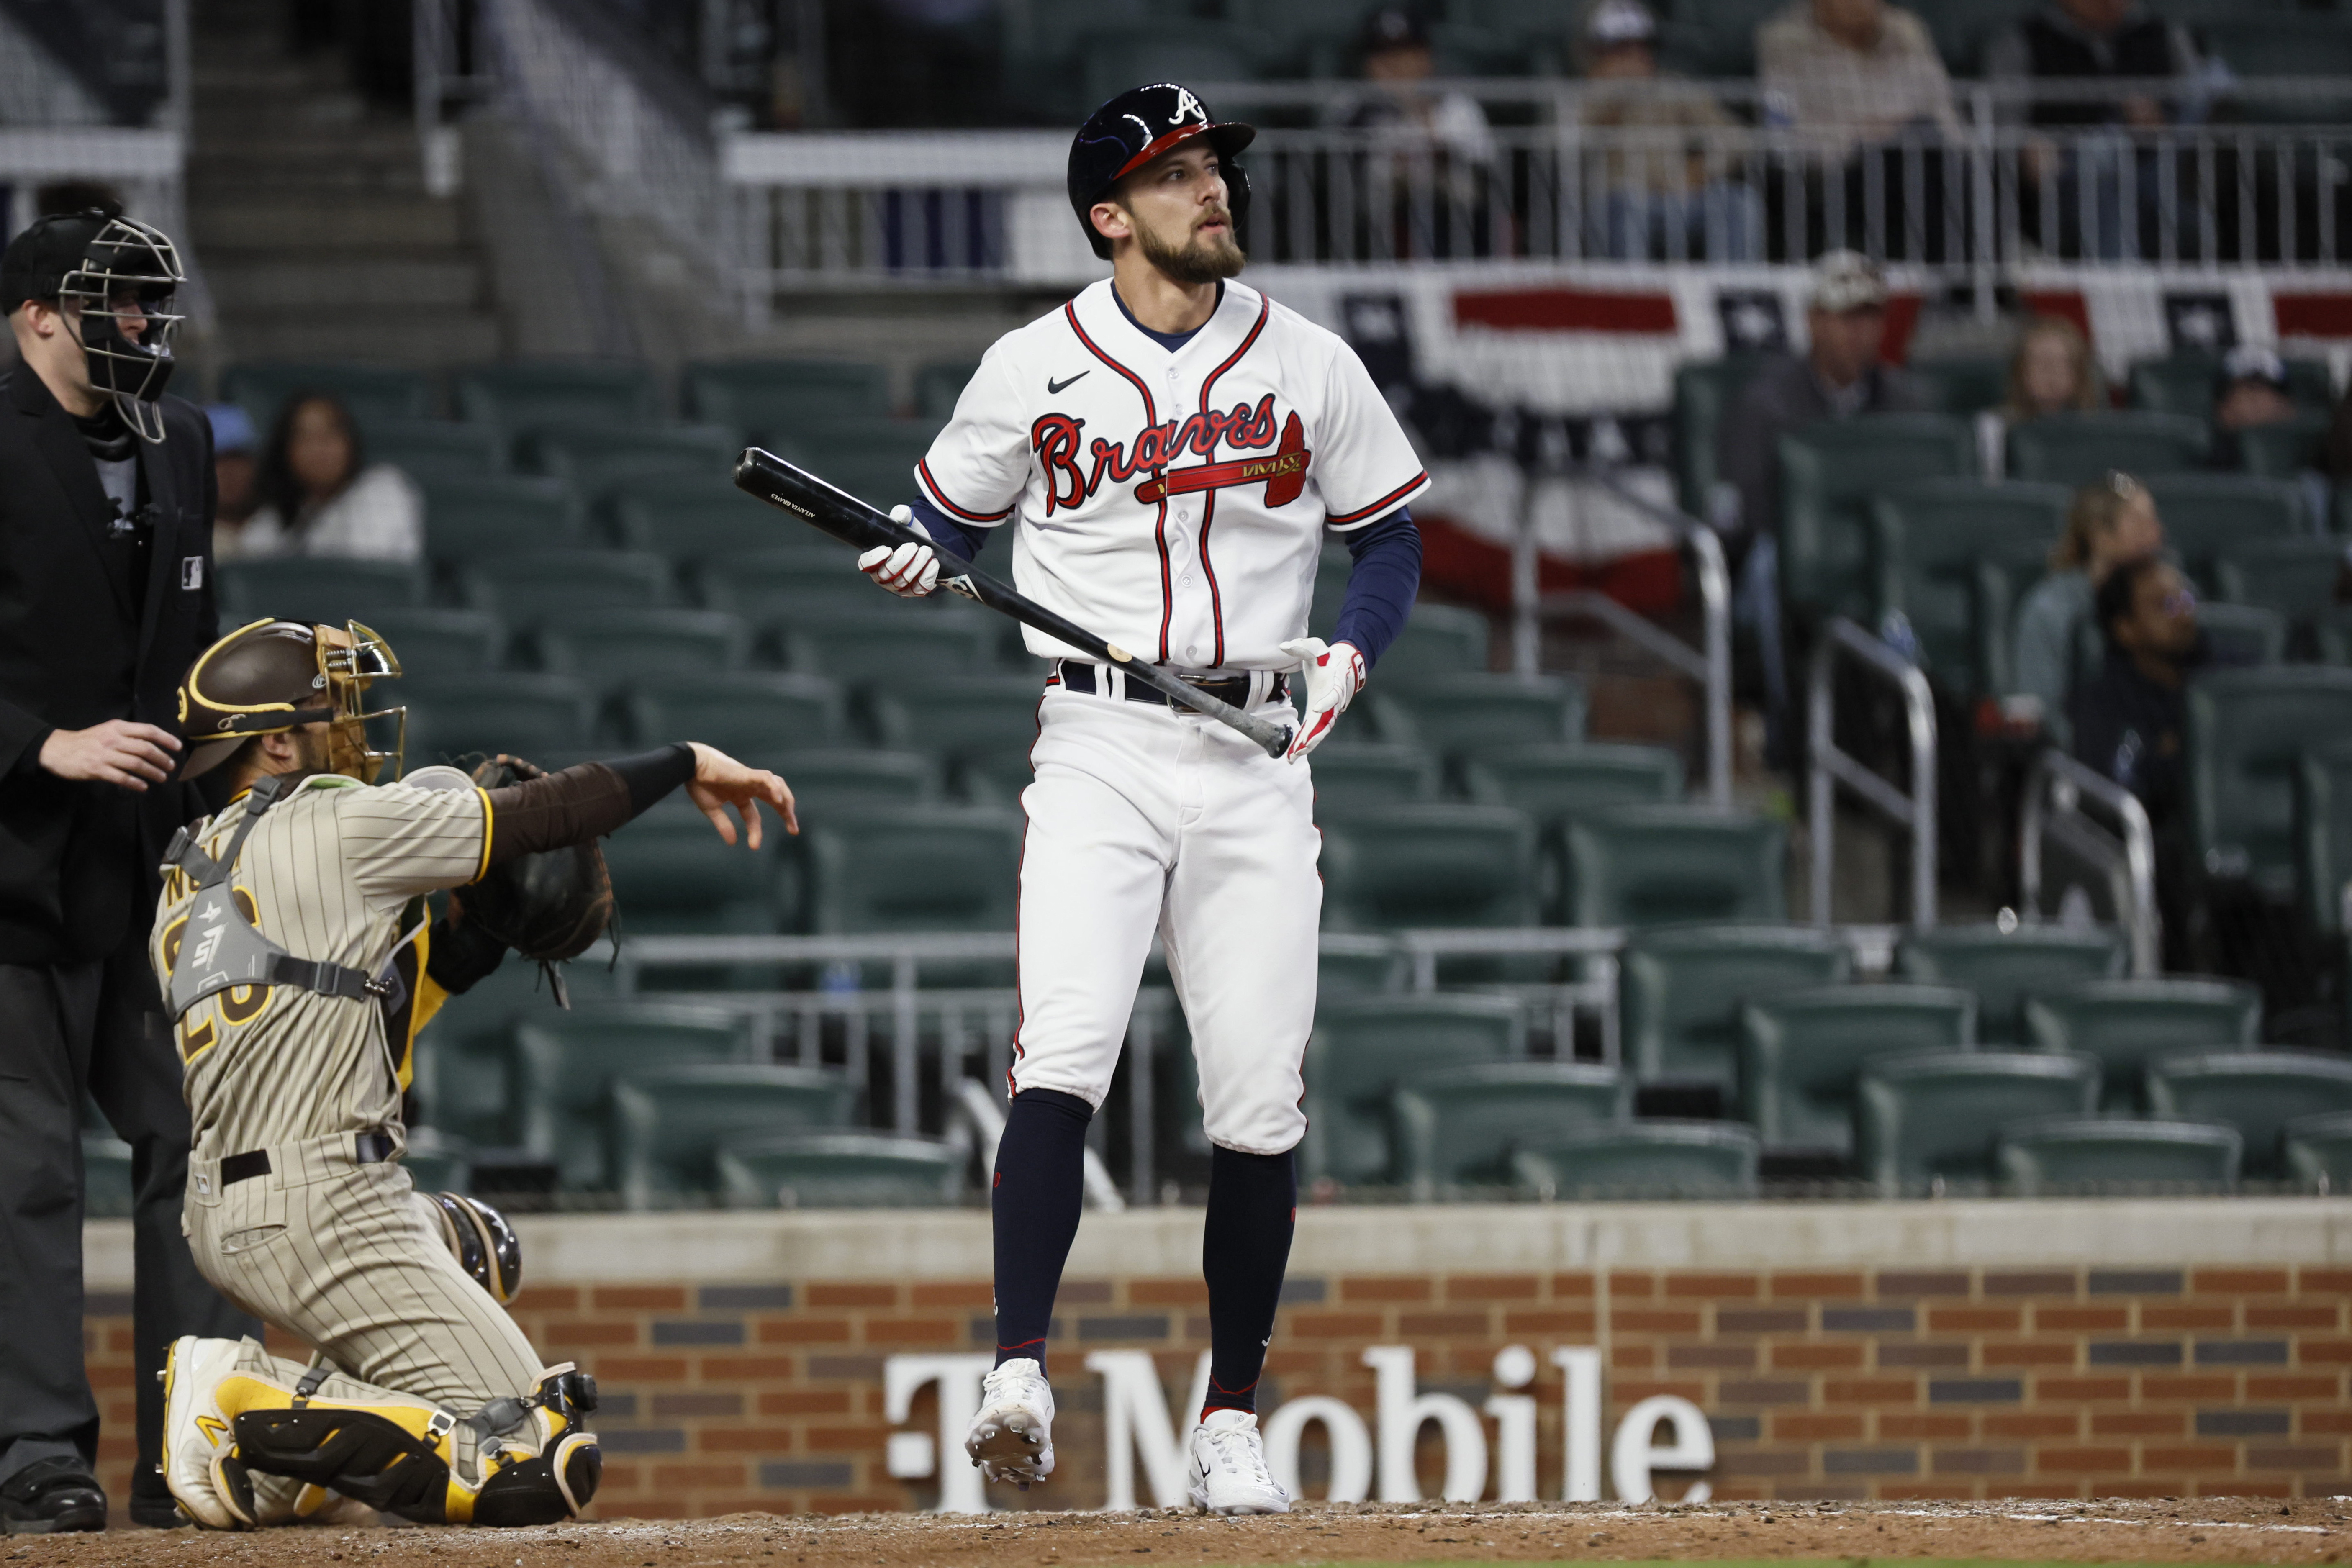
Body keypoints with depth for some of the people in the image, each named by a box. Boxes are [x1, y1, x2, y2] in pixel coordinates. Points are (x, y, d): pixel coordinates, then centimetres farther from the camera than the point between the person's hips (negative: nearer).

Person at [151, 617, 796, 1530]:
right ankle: (256, 1409, -17)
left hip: (218, 1219, 9)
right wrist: (687, 765, 10)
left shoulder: (188, 879, 19)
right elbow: (543, 815, -3)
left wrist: (467, 938, 14)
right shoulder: (336, 823, -5)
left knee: (475, 1246, 38)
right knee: (545, 1463, -10)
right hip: (325, 1215, -9)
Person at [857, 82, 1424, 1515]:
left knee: (1259, 1102, 0)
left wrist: (1350, 658, -5)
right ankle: (1021, 1372, -24)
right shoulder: (1033, 371, 4)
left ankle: (1233, 1422, 11)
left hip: (1257, 756, 2)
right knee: (1064, 1054, -20)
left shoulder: (1309, 365, 6)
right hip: (1100, 749, -2)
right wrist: (915, 561, -8)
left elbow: (1389, 535, 13)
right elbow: (953, 514, 16)